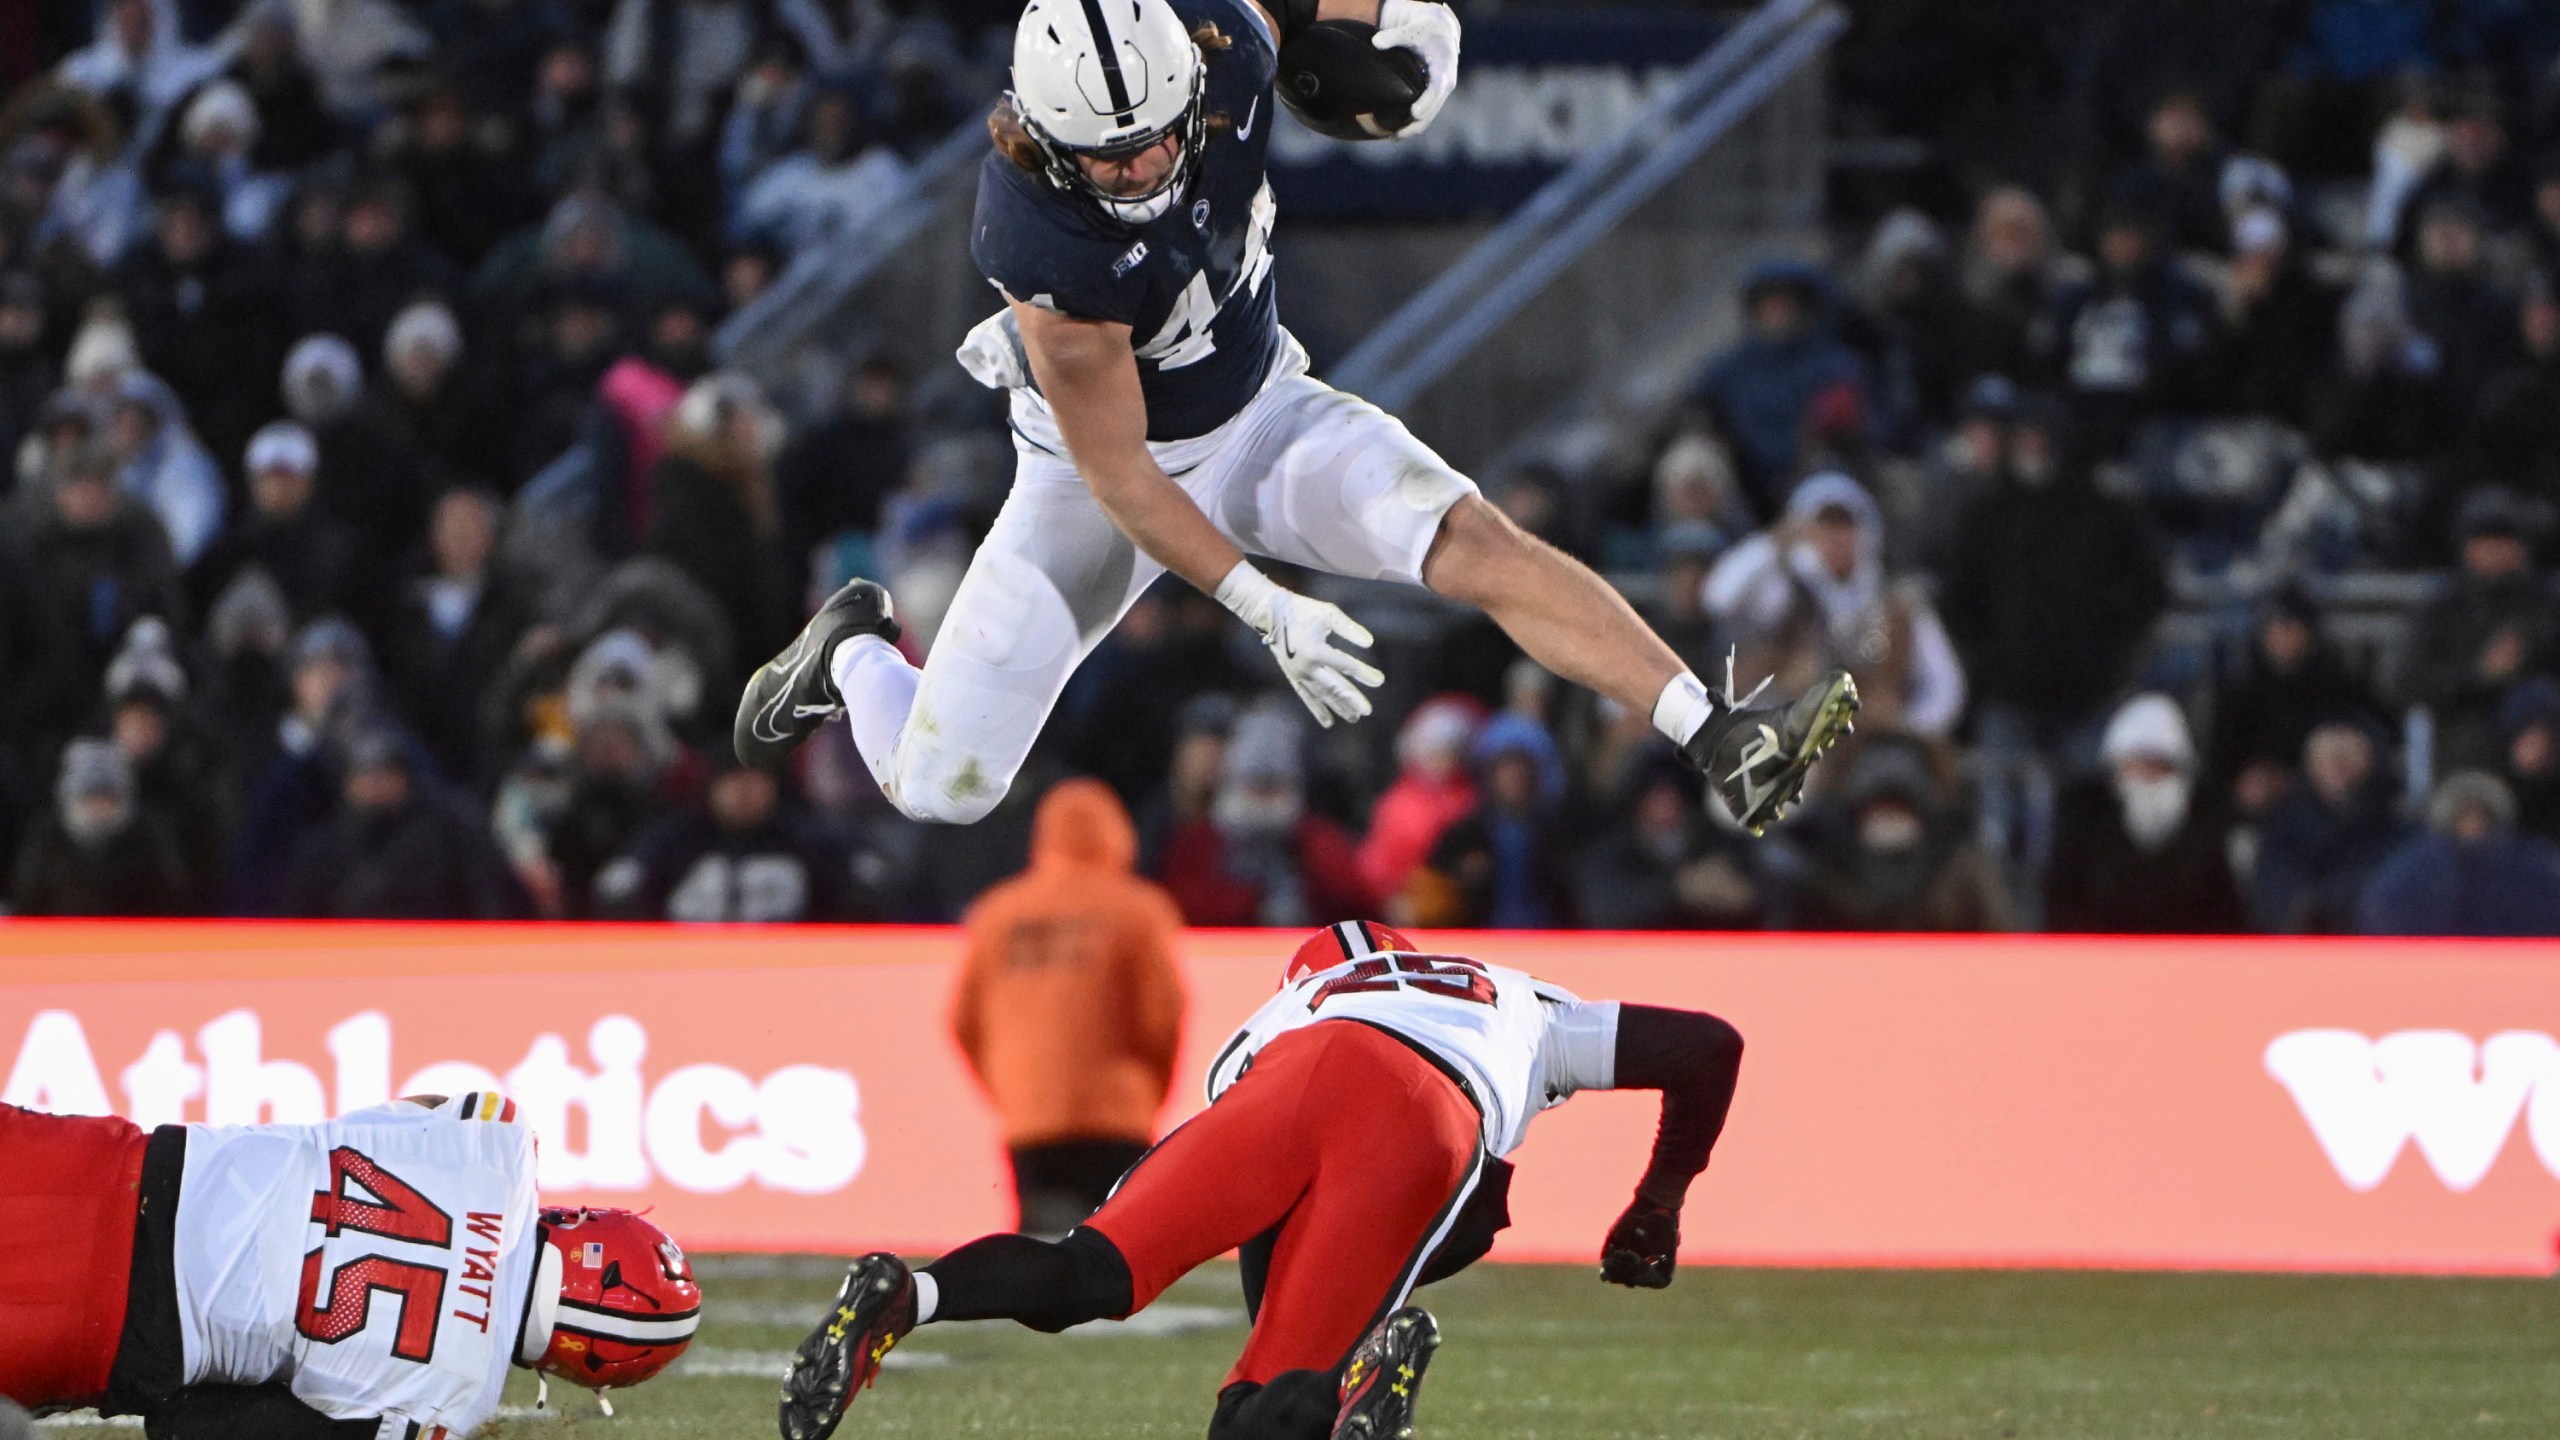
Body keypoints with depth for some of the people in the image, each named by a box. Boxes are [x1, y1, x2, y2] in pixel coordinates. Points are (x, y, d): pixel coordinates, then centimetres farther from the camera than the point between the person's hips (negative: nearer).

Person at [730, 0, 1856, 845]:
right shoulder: (1042, 242, -38)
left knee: (1474, 541, -21)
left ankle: (1722, 742, -24)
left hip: (1258, 415, 4)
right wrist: (1264, 608, -30)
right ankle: (855, 649, 31)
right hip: (1104, 464, -4)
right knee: (936, 790, -3)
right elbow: (1117, 478, -28)